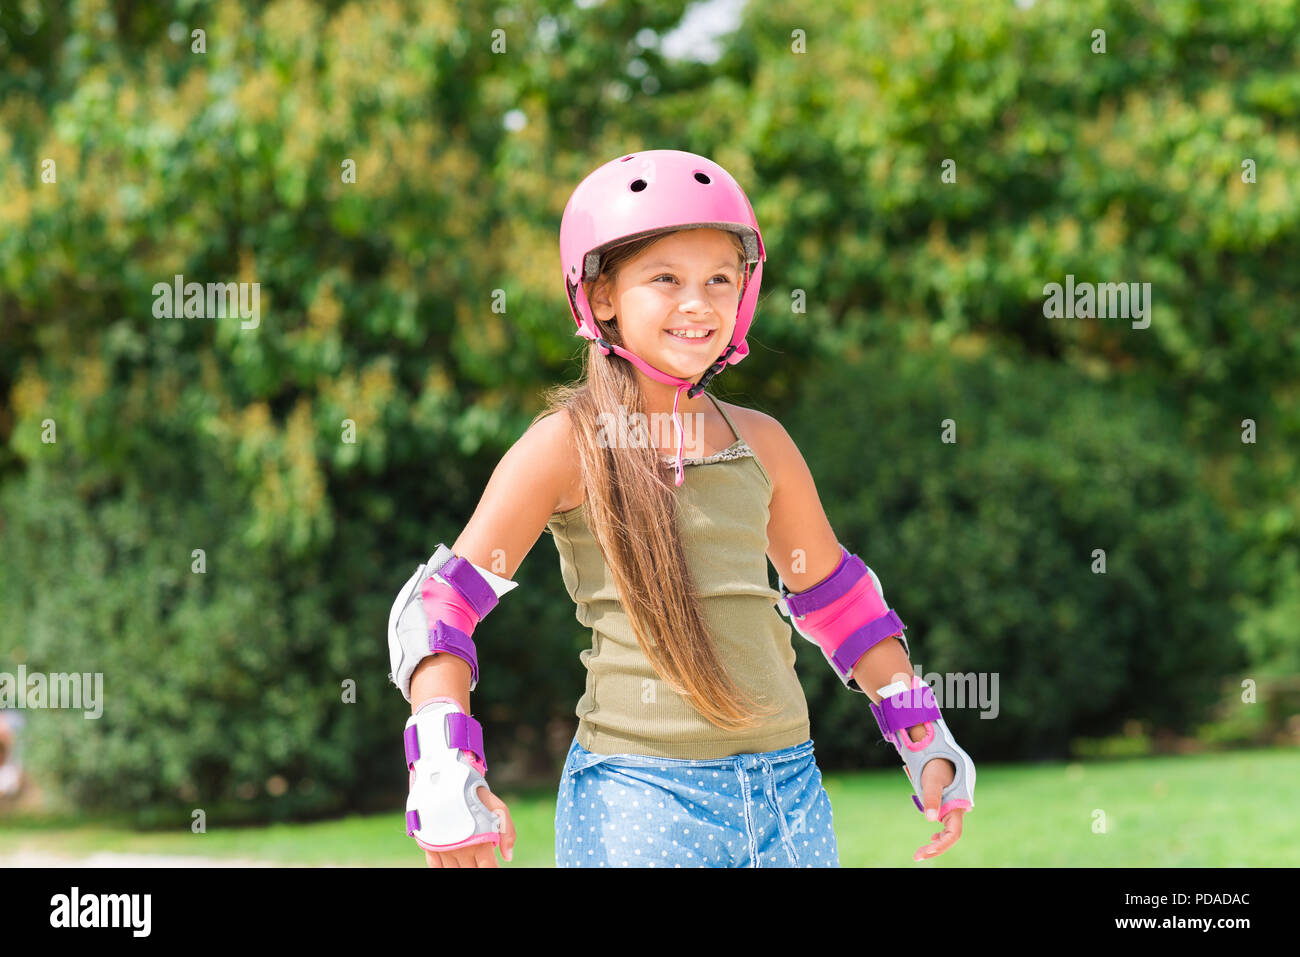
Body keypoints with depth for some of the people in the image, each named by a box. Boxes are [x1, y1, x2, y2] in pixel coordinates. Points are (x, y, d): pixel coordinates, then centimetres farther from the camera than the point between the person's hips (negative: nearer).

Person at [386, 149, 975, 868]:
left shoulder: (760, 442, 10)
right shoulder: (569, 444, -4)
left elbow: (837, 600, 23)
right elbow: (437, 607, -5)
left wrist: (927, 744, 23)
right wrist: (447, 780, -16)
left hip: (789, 787, 5)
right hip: (638, 795, -5)